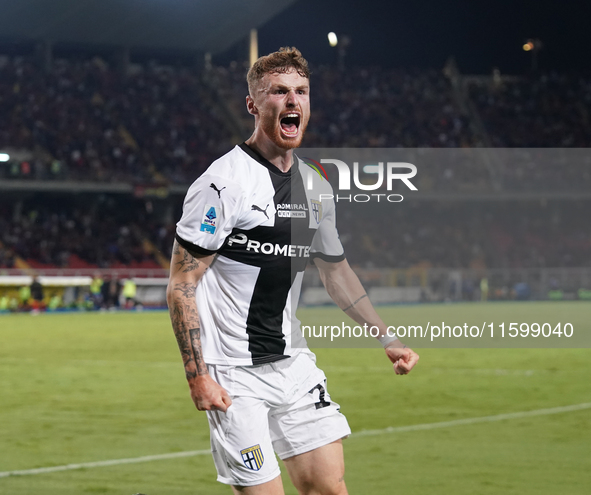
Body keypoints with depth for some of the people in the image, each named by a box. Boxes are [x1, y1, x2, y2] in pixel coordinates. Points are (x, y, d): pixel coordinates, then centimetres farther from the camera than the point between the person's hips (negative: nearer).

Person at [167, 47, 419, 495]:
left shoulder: (316, 188, 10)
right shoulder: (223, 183, -13)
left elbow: (337, 272, 24)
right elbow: (181, 286, -13)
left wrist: (387, 339, 18)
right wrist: (197, 375, -19)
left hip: (294, 364, 7)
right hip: (234, 374, -7)